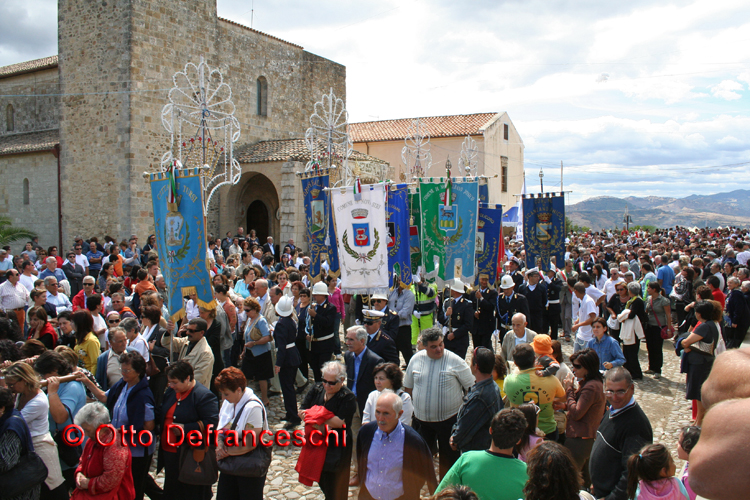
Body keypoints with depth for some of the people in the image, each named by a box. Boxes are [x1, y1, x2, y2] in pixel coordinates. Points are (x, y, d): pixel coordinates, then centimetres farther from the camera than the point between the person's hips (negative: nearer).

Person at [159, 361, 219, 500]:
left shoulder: (204, 396, -19)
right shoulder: (171, 391, 7)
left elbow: (212, 423, -23)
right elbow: (164, 414, 23)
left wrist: (185, 428, -23)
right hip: (169, 451, 8)